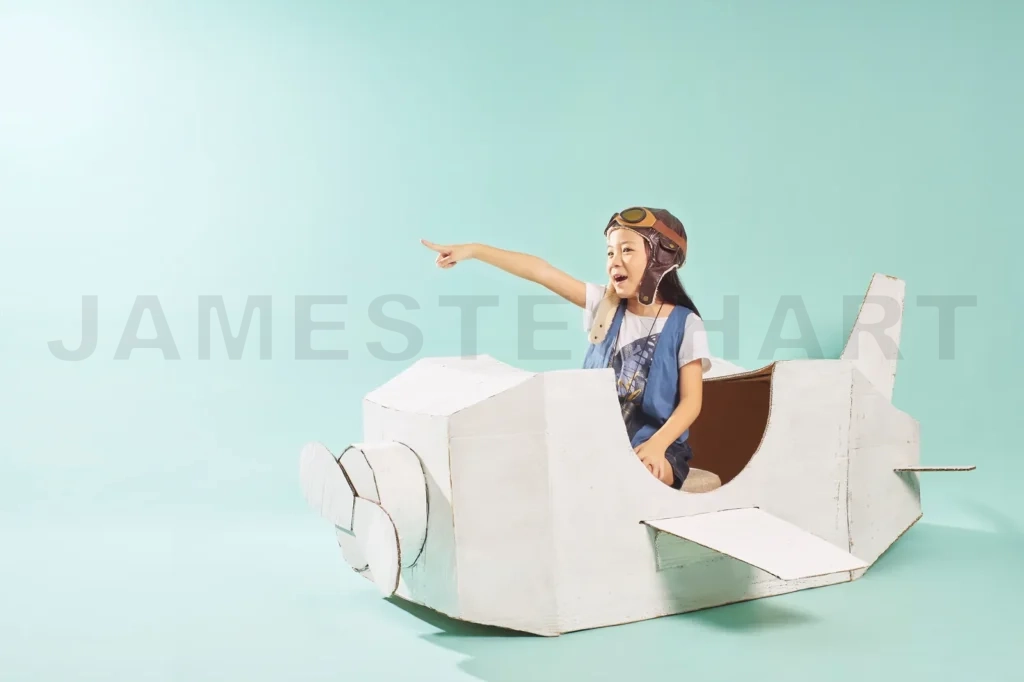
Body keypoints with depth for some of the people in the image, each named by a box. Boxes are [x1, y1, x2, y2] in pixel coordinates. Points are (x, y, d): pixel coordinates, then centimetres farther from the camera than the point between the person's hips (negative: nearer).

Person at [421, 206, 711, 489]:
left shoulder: (685, 325, -5)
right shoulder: (606, 304, 4)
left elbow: (691, 401, -8)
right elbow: (541, 271, -2)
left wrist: (656, 445, -25)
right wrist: (473, 250, -7)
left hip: (653, 444, -4)